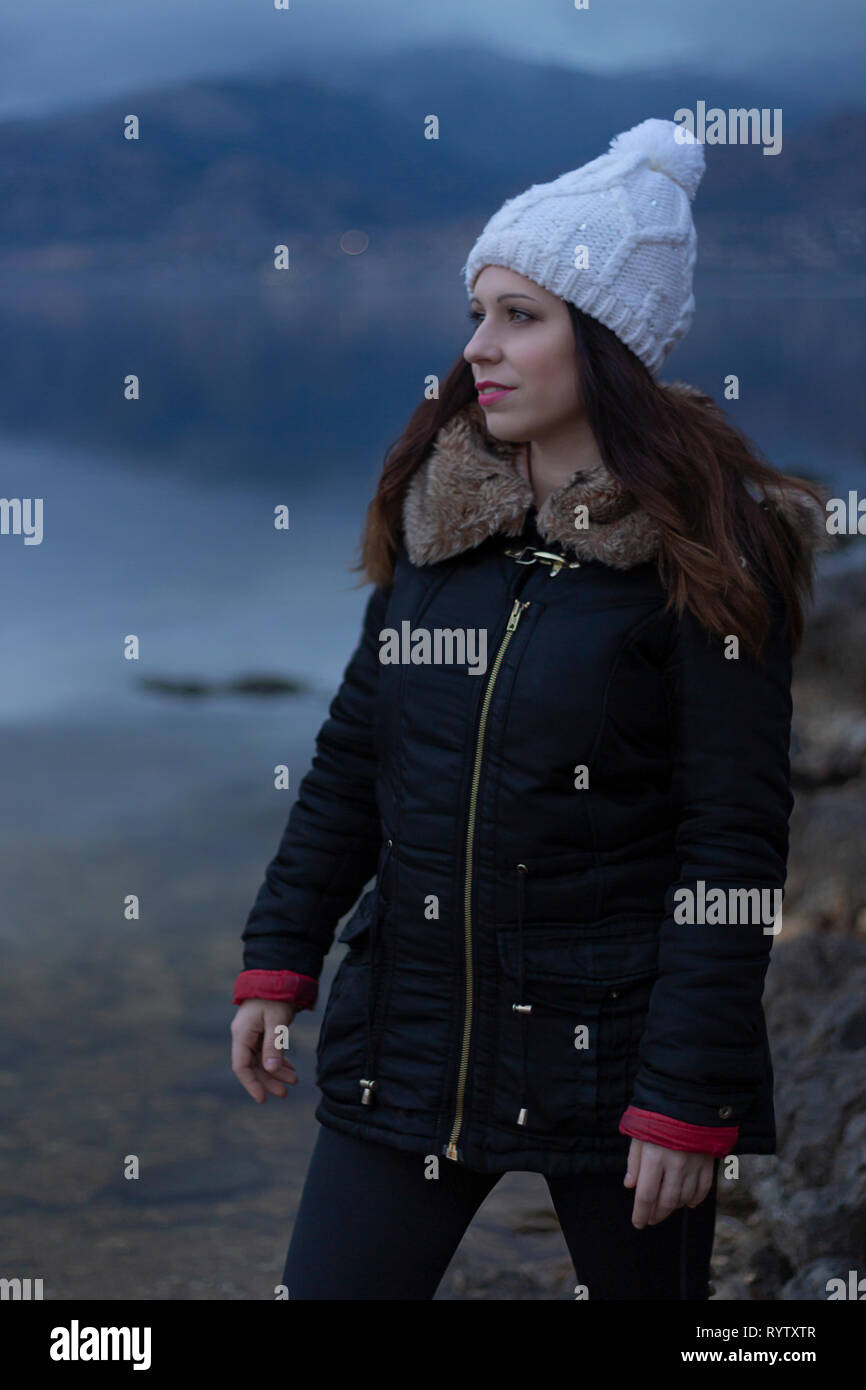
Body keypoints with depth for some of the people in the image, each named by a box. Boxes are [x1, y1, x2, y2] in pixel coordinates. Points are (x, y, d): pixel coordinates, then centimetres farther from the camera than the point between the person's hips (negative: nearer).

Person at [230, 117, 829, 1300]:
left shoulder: (707, 550, -10)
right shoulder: (438, 509, 6)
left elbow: (734, 846, -12)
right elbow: (356, 750, 13)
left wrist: (688, 1100, -14)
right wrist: (278, 959, 9)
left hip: (610, 1053, -4)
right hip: (409, 1030, 5)